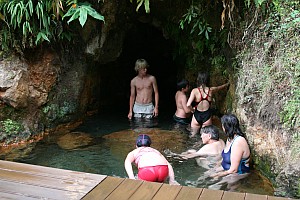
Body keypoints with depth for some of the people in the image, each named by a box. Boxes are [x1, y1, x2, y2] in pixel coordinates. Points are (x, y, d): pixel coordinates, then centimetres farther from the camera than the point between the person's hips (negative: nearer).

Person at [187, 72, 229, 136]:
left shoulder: (195, 91, -15)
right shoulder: (211, 90, -6)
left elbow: (188, 105, -25)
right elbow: (221, 87, 17)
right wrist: (228, 84, 38)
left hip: (197, 116, -1)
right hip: (207, 116, 2)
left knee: (193, 135, 17)